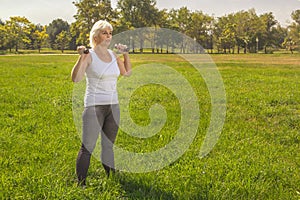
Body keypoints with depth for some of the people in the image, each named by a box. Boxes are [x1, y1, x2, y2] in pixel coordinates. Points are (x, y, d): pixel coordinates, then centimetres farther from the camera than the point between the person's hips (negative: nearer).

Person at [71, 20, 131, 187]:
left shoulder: (113, 55, 9)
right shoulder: (89, 56, -9)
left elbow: (127, 73, 22)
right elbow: (76, 78, -21)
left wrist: (126, 54, 14)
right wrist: (82, 57, -28)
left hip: (113, 106, 6)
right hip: (94, 106, -6)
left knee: (109, 146, 15)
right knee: (88, 147, -5)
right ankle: (81, 184, 3)